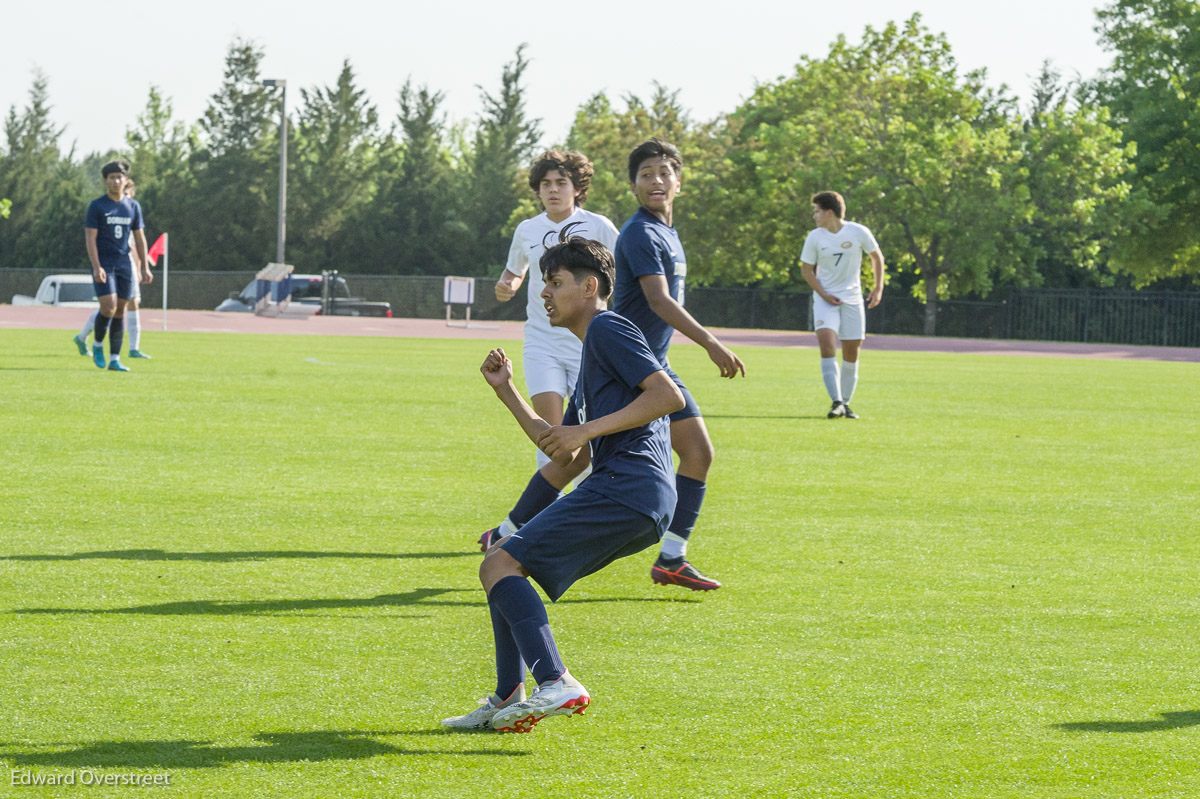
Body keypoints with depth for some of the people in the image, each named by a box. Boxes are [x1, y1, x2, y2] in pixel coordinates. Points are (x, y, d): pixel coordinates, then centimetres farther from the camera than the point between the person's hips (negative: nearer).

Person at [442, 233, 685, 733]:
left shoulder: (608, 329, -1)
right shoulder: (589, 362, 28)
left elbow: (669, 395, -15)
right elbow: (564, 457, 29)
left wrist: (585, 431, -16)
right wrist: (505, 391, 26)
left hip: (627, 485, -10)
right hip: (641, 503, 10)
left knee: (500, 566, -14)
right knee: (505, 560, 18)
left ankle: (556, 686, -27)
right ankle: (508, 699, 14)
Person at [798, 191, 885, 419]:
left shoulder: (858, 232, -7)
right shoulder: (814, 237, -5)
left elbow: (877, 257, 8)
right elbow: (806, 269, 3)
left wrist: (878, 288, 1)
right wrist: (824, 295, -9)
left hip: (852, 299, 1)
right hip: (825, 299, -1)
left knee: (851, 353, 3)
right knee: (827, 344, -20)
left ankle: (845, 403, 18)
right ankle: (836, 402, -22)